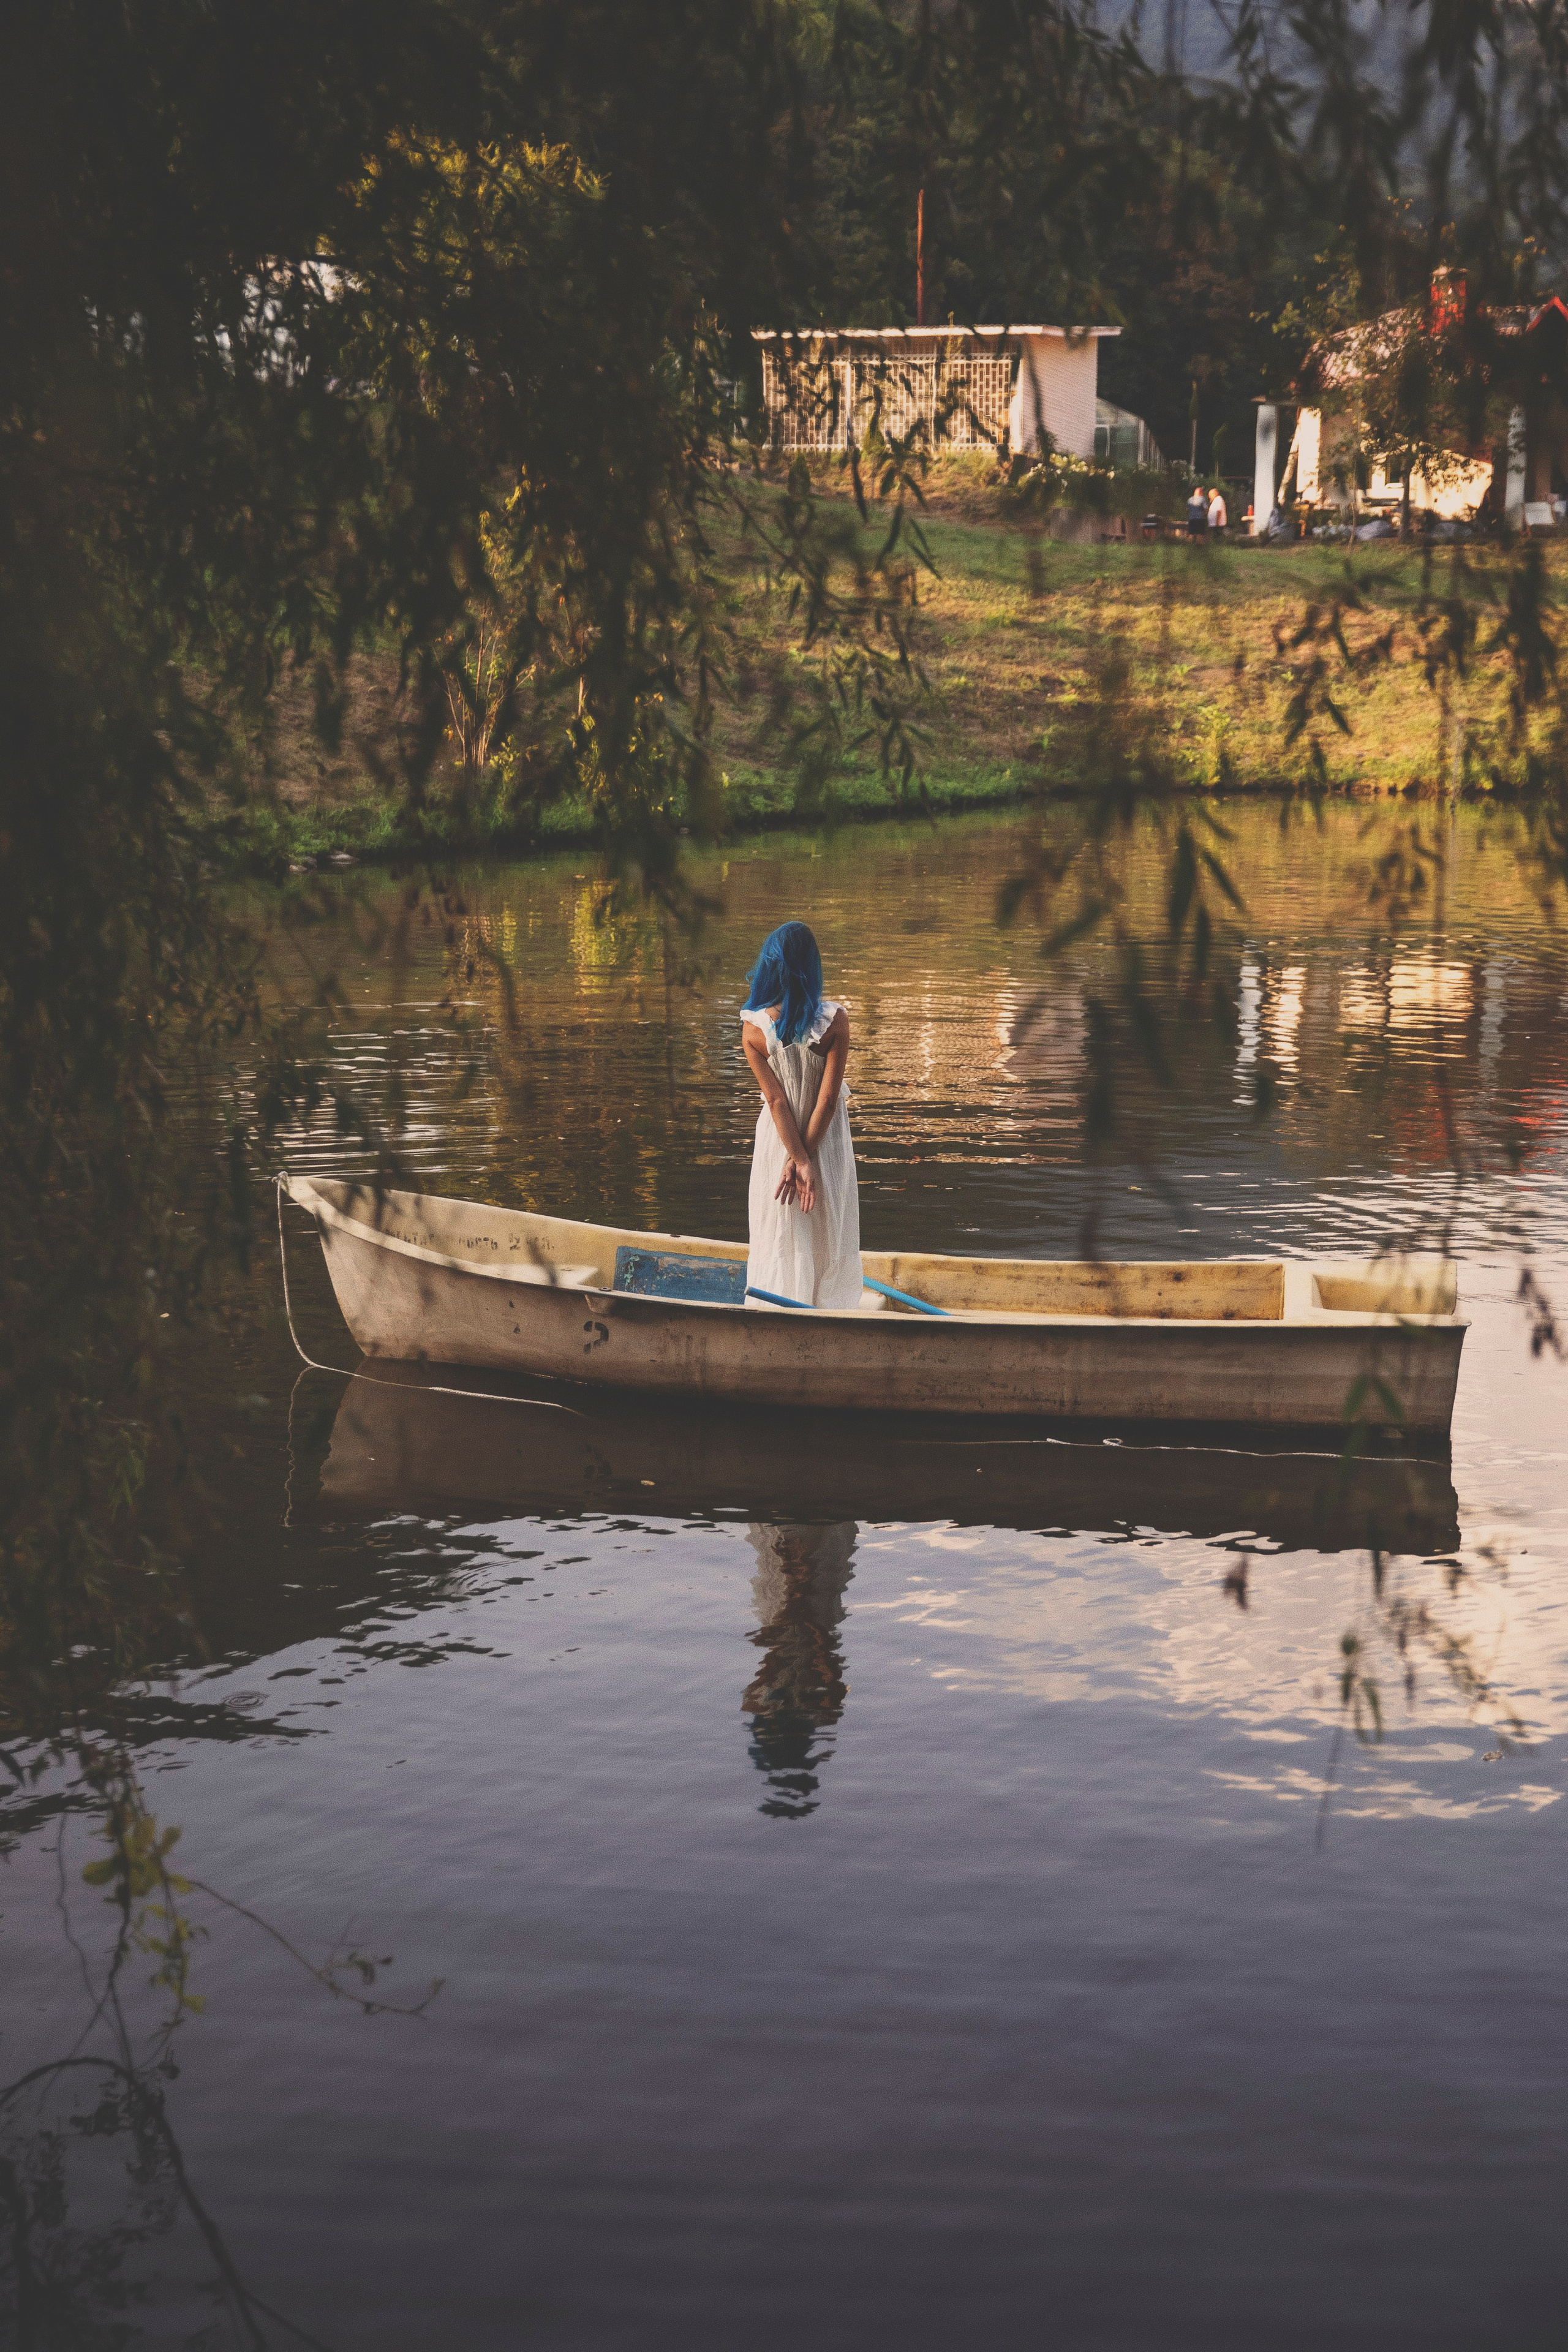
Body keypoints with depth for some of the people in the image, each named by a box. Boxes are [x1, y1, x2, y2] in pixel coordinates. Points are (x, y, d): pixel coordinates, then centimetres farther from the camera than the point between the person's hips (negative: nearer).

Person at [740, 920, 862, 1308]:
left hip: (779, 1141, 0)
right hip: (828, 1141, 0)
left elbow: (776, 1100, -14)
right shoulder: (834, 1019, -19)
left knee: (781, 1238, 14)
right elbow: (828, 1098, -18)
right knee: (829, 1234, 15)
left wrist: (798, 1160, -11)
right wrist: (805, 1159, -12)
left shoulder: (753, 1028, -17)